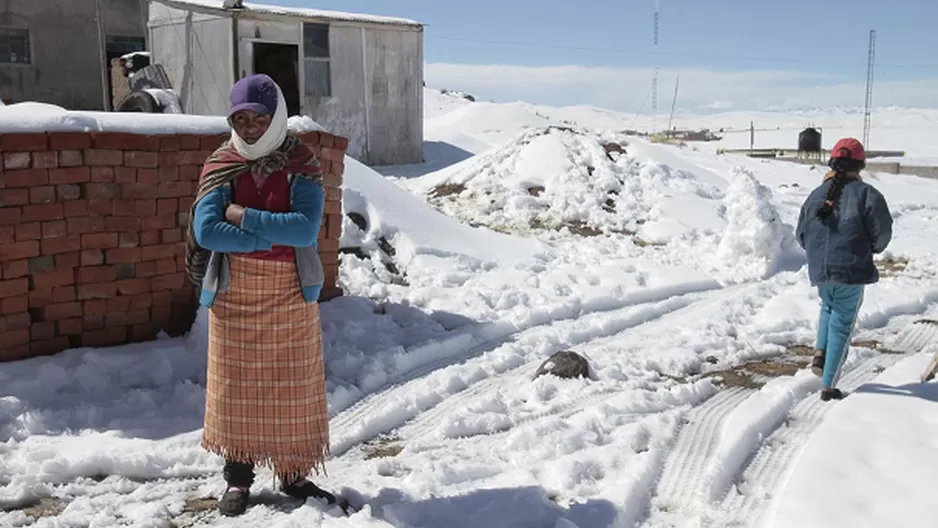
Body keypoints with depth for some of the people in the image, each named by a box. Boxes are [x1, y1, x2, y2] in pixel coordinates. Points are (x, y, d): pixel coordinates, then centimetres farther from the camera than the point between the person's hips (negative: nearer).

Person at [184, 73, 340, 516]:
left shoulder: (300, 166, -4)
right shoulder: (220, 166, -2)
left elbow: (306, 229, -18)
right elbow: (206, 231, -15)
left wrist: (245, 217, -17)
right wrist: (272, 238, -17)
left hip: (290, 290, 0)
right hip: (233, 290, 1)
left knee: (292, 383, 6)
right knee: (236, 382, 7)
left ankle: (294, 473, 20)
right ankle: (238, 476, 21)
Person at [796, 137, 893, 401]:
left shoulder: (816, 195, 6)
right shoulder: (867, 194, -7)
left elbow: (801, 235, 10)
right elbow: (882, 233, -8)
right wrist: (869, 248, 14)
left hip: (819, 271, 4)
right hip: (851, 272, -4)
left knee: (828, 307, 32)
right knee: (842, 325, 6)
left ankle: (820, 352, 12)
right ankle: (829, 386, 9)